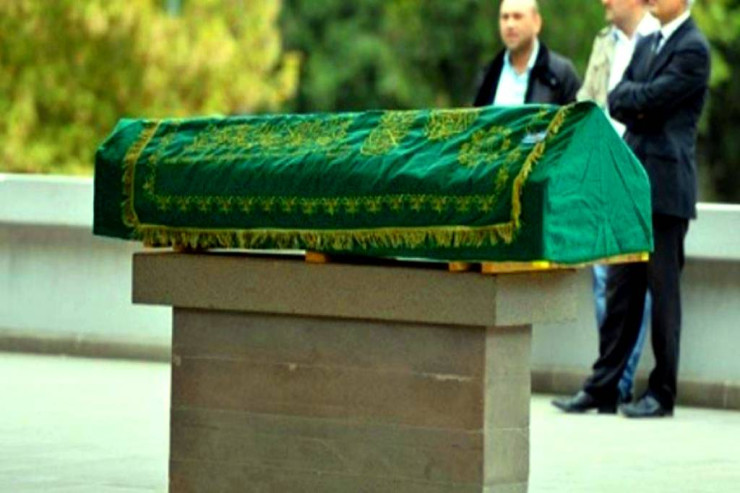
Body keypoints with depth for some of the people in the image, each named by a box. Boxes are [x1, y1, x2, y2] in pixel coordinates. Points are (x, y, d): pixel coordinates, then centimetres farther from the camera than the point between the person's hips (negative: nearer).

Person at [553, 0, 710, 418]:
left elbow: (648, 100, -16)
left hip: (666, 187, -8)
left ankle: (663, 394, 5)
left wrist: (631, 97, 3)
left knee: (663, 290, -1)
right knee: (621, 289, 8)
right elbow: (617, 102, 13)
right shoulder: (646, 45, 18)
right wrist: (641, 101, -6)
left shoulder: (693, 49, -8)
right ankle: (603, 388, 10)